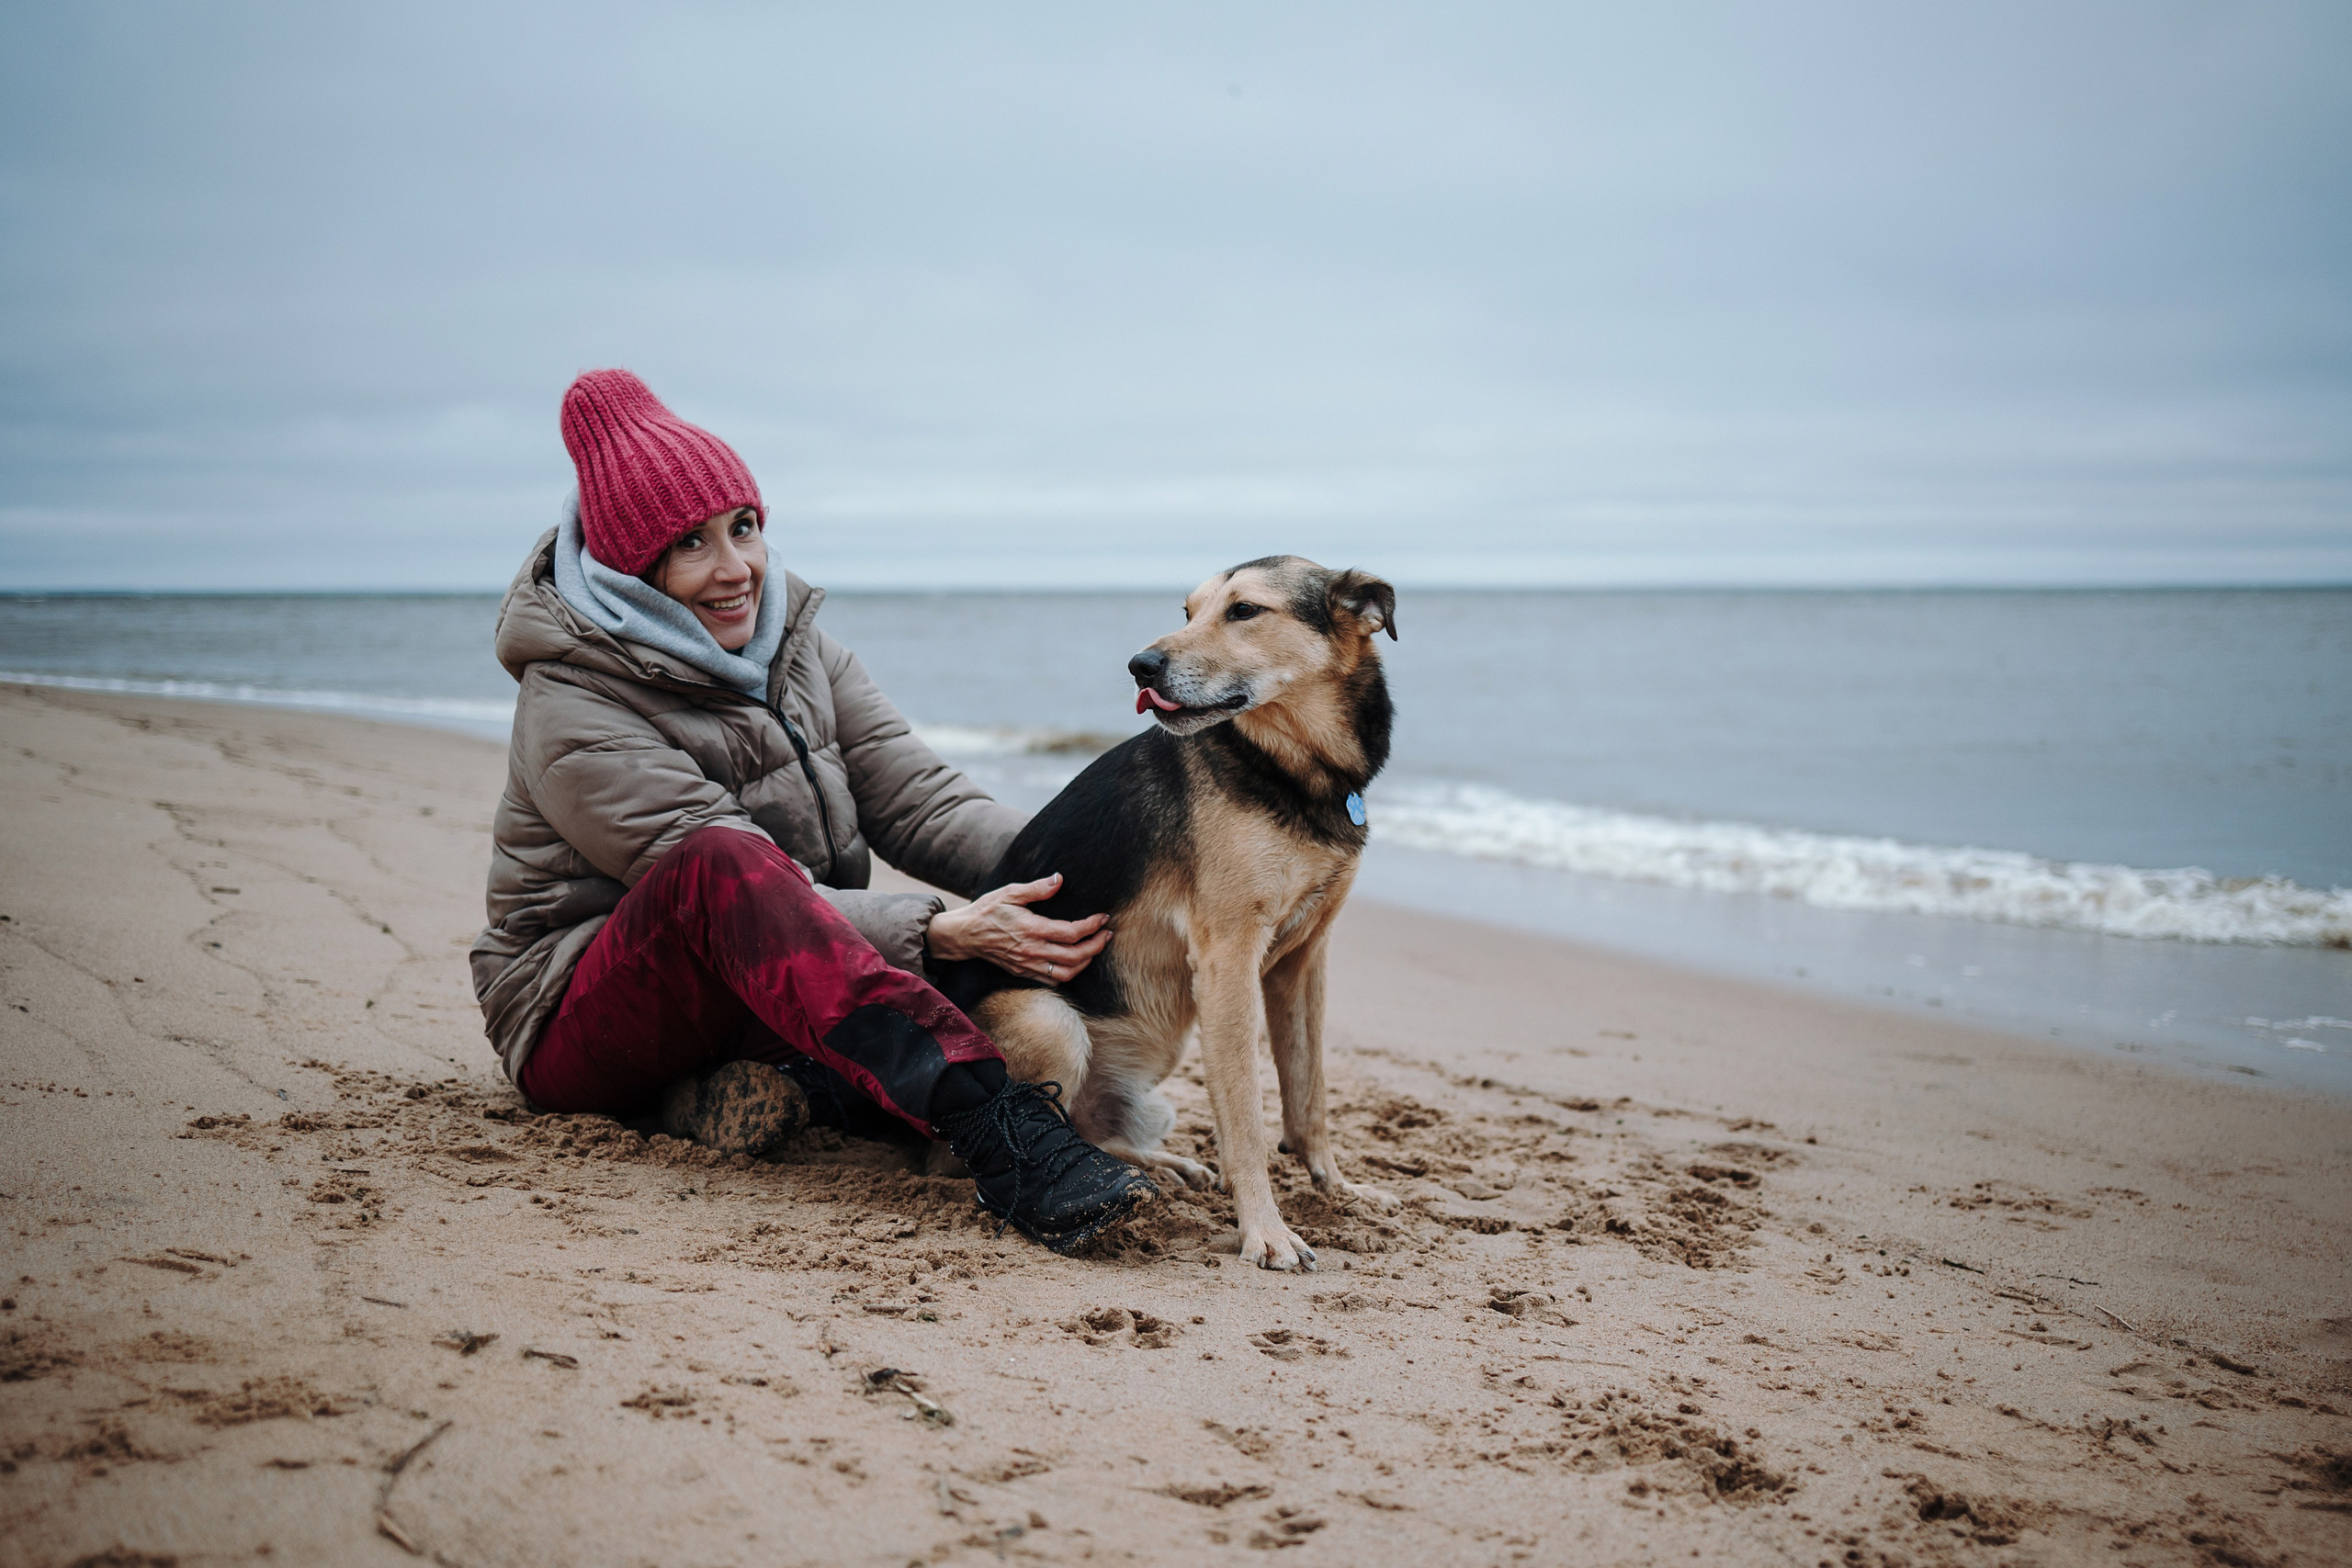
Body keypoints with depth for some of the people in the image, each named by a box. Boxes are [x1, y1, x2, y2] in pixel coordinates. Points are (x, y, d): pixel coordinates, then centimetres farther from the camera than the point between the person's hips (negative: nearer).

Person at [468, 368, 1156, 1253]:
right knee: (722, 858, -40)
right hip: (576, 1028, -6)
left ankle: (769, 1085, -28)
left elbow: (918, 799, -5)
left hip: (760, 998, 7)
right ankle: (998, 1136, -52)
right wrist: (944, 932, -37)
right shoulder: (571, 713, -18)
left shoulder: (790, 641, 4)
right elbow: (731, 880, -27)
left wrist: (1059, 873, -24)